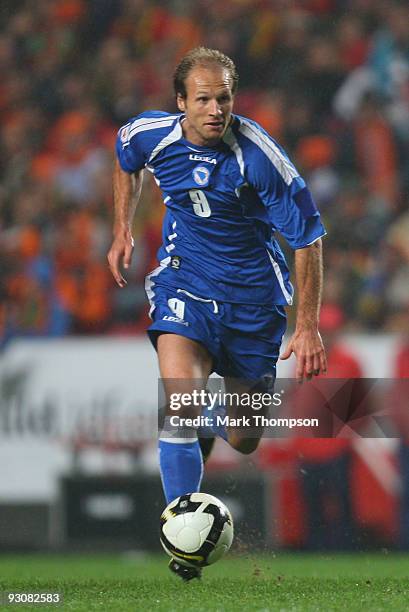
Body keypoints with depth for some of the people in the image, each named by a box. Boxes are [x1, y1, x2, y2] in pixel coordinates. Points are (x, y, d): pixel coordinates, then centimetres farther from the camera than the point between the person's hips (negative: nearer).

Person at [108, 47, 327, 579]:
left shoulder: (256, 154, -22)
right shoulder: (150, 134, -11)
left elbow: (308, 237, -14)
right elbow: (126, 161, 18)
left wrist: (308, 326, -15)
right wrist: (123, 230, 12)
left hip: (254, 295, -1)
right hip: (184, 284, 1)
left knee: (243, 443, 8)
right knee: (181, 401, -26)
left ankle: (214, 424, 48)